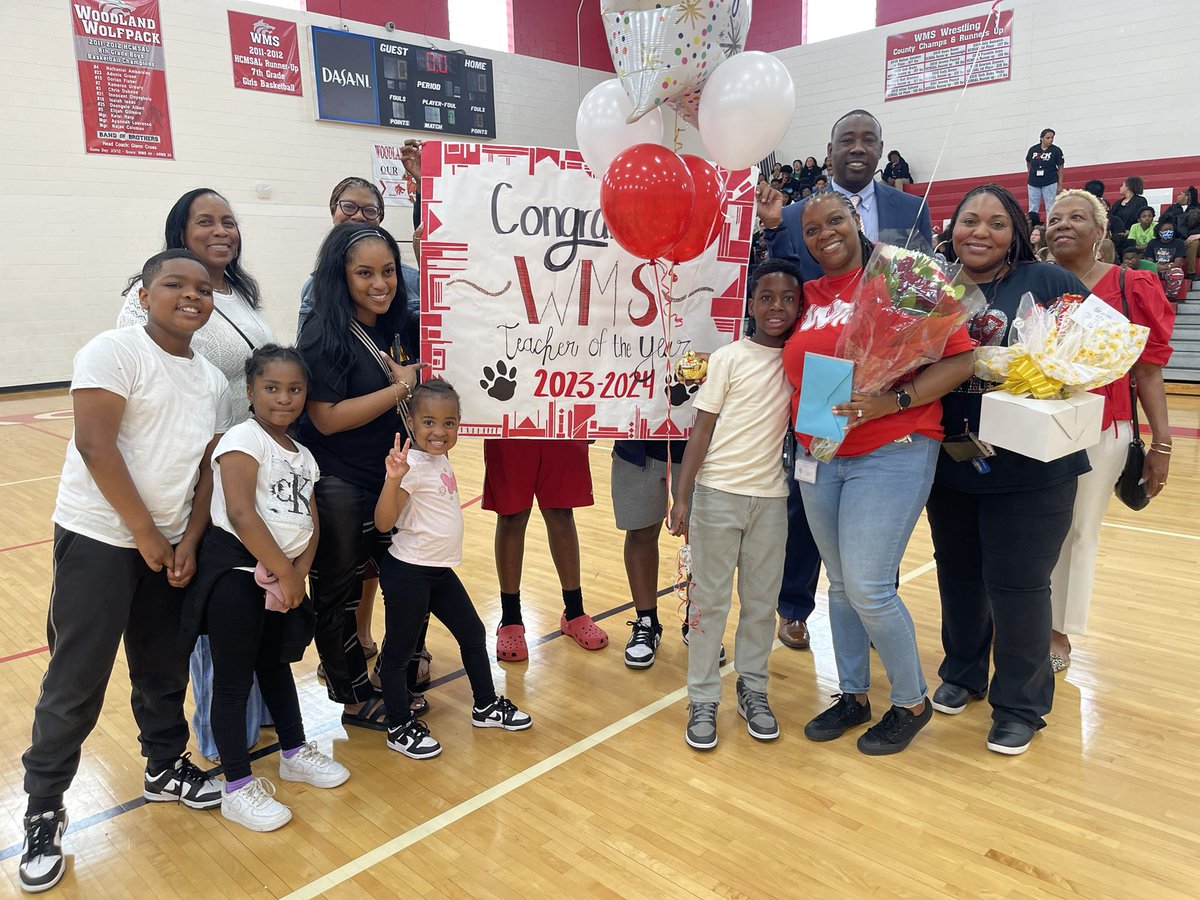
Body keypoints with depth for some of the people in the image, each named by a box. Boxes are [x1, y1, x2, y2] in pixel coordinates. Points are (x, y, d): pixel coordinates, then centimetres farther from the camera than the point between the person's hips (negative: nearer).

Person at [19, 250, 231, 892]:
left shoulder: (212, 380, 8)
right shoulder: (115, 351, -11)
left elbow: (209, 467, 9)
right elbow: (94, 442, -18)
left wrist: (188, 542, -2)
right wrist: (146, 533, -15)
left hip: (170, 545, 6)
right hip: (99, 539, -6)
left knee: (164, 670, 16)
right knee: (76, 682, 1)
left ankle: (165, 767, 36)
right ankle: (42, 812, 18)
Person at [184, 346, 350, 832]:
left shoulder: (302, 456, 11)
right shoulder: (243, 440, -12)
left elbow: (310, 524, 8)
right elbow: (240, 514, -23)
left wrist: (298, 572, -10)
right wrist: (285, 573, -18)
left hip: (281, 577, 8)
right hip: (236, 572, -7)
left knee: (276, 664, 23)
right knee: (233, 679, 3)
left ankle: (294, 753, 40)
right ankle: (238, 788, 16)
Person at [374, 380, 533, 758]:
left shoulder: (441, 459, 5)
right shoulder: (412, 465, -21)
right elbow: (383, 523, -27)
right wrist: (394, 478, -39)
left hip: (440, 570, 9)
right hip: (408, 572, -9)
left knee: (473, 634, 18)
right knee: (399, 650, 8)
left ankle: (486, 706, 35)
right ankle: (400, 727, 24)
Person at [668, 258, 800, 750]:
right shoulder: (729, 358, -4)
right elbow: (701, 431, -4)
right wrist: (681, 496, -8)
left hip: (771, 496, 3)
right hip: (718, 493, -3)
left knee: (762, 600, 11)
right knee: (709, 599, 5)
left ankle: (753, 689, 27)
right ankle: (703, 700, 16)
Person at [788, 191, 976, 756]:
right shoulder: (806, 296, 10)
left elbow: (961, 357, -10)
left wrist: (893, 401, -20)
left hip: (891, 453, -6)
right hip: (819, 458, 6)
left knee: (868, 587, -8)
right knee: (841, 585, 13)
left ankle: (912, 702, 16)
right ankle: (853, 695, 31)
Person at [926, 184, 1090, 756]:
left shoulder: (1048, 283, -5)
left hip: (1030, 469, -3)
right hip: (950, 466, 4)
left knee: (1016, 584, 2)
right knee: (958, 574, 18)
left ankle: (1021, 704, 23)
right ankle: (962, 672, 40)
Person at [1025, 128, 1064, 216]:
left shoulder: (1056, 150, -5)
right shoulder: (1033, 149, -1)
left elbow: (1060, 168, -2)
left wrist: (1060, 184, -4)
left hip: (1050, 183, -2)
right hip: (1033, 183, 2)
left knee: (1050, 209, 2)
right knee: (1032, 209, 7)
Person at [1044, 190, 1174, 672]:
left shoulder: (1130, 288, -2)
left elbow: (1148, 371, 0)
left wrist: (1161, 443, -2)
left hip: (1099, 433, -1)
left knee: (1079, 531, 11)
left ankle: (1058, 631, 26)